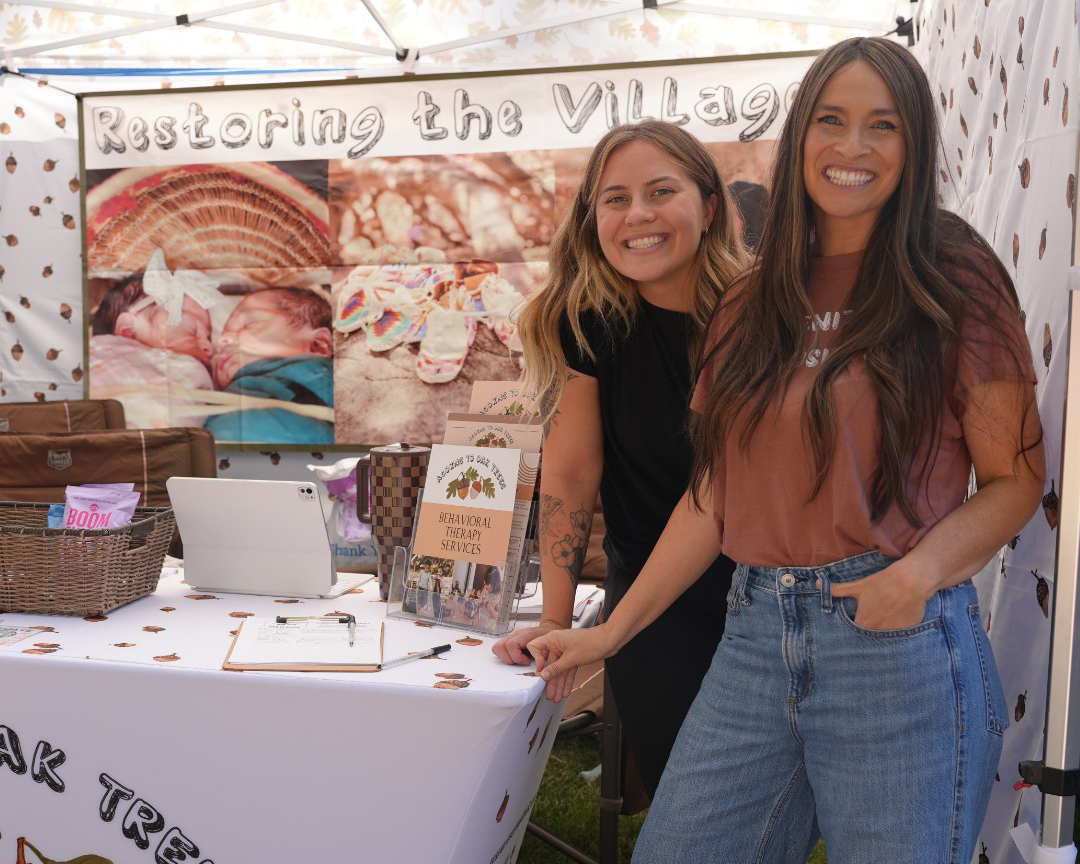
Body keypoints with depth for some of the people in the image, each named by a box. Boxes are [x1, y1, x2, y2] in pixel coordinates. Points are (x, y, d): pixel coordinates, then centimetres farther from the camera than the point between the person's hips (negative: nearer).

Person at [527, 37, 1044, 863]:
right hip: (755, 639, 4)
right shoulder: (753, 303, 11)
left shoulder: (954, 281, -1)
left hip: (897, 642, -4)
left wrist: (922, 570, -21)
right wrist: (611, 631, 11)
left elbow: (1015, 478, -1)